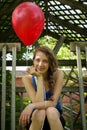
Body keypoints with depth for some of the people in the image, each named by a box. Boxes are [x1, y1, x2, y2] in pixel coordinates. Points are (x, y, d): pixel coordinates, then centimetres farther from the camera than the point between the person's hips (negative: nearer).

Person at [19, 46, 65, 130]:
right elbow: (37, 102, -23)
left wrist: (32, 106, -36)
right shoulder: (28, 78, -14)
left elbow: (53, 102, -21)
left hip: (54, 115, 0)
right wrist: (39, 77, -25)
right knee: (40, 112, -34)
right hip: (35, 118, 1)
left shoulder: (58, 74, -15)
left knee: (51, 111, -34)